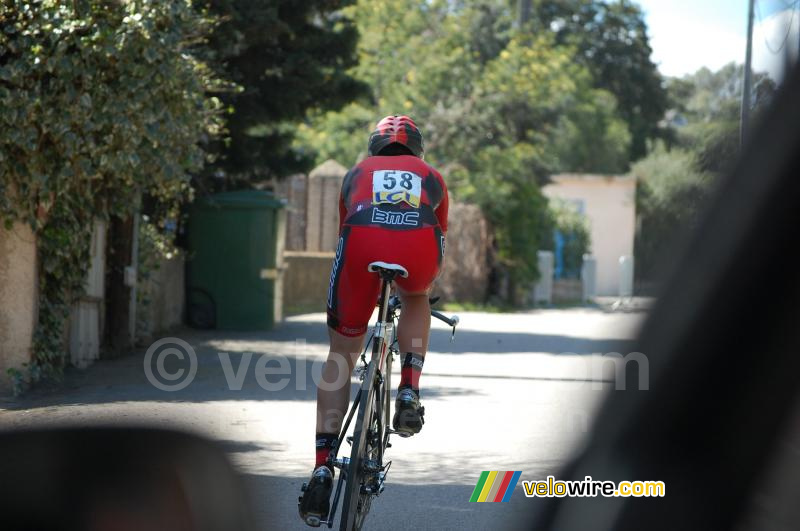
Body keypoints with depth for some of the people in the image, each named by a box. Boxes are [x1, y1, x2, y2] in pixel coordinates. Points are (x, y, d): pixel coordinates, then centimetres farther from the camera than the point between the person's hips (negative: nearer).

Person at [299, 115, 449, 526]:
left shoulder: (358, 172, 38)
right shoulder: (430, 176, 38)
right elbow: (440, 236, 50)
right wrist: (422, 287, 67)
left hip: (363, 238, 0)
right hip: (419, 242, 0)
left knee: (341, 357, 13)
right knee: (415, 300, 37)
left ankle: (323, 468, 3)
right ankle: (409, 392, 15)